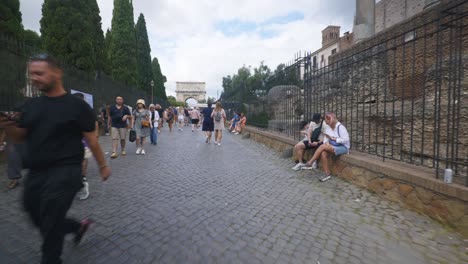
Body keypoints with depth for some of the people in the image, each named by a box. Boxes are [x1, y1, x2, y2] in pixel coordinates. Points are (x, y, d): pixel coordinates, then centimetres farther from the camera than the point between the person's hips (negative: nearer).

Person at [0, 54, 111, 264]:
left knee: (50, 227, 4)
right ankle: (79, 226, 42)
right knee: (38, 219, 20)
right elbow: (19, 137, 13)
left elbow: (91, 139, -7)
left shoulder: (76, 105, -9)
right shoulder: (31, 105, 9)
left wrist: (103, 165, -3)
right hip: (35, 174, 7)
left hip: (64, 173, -7)